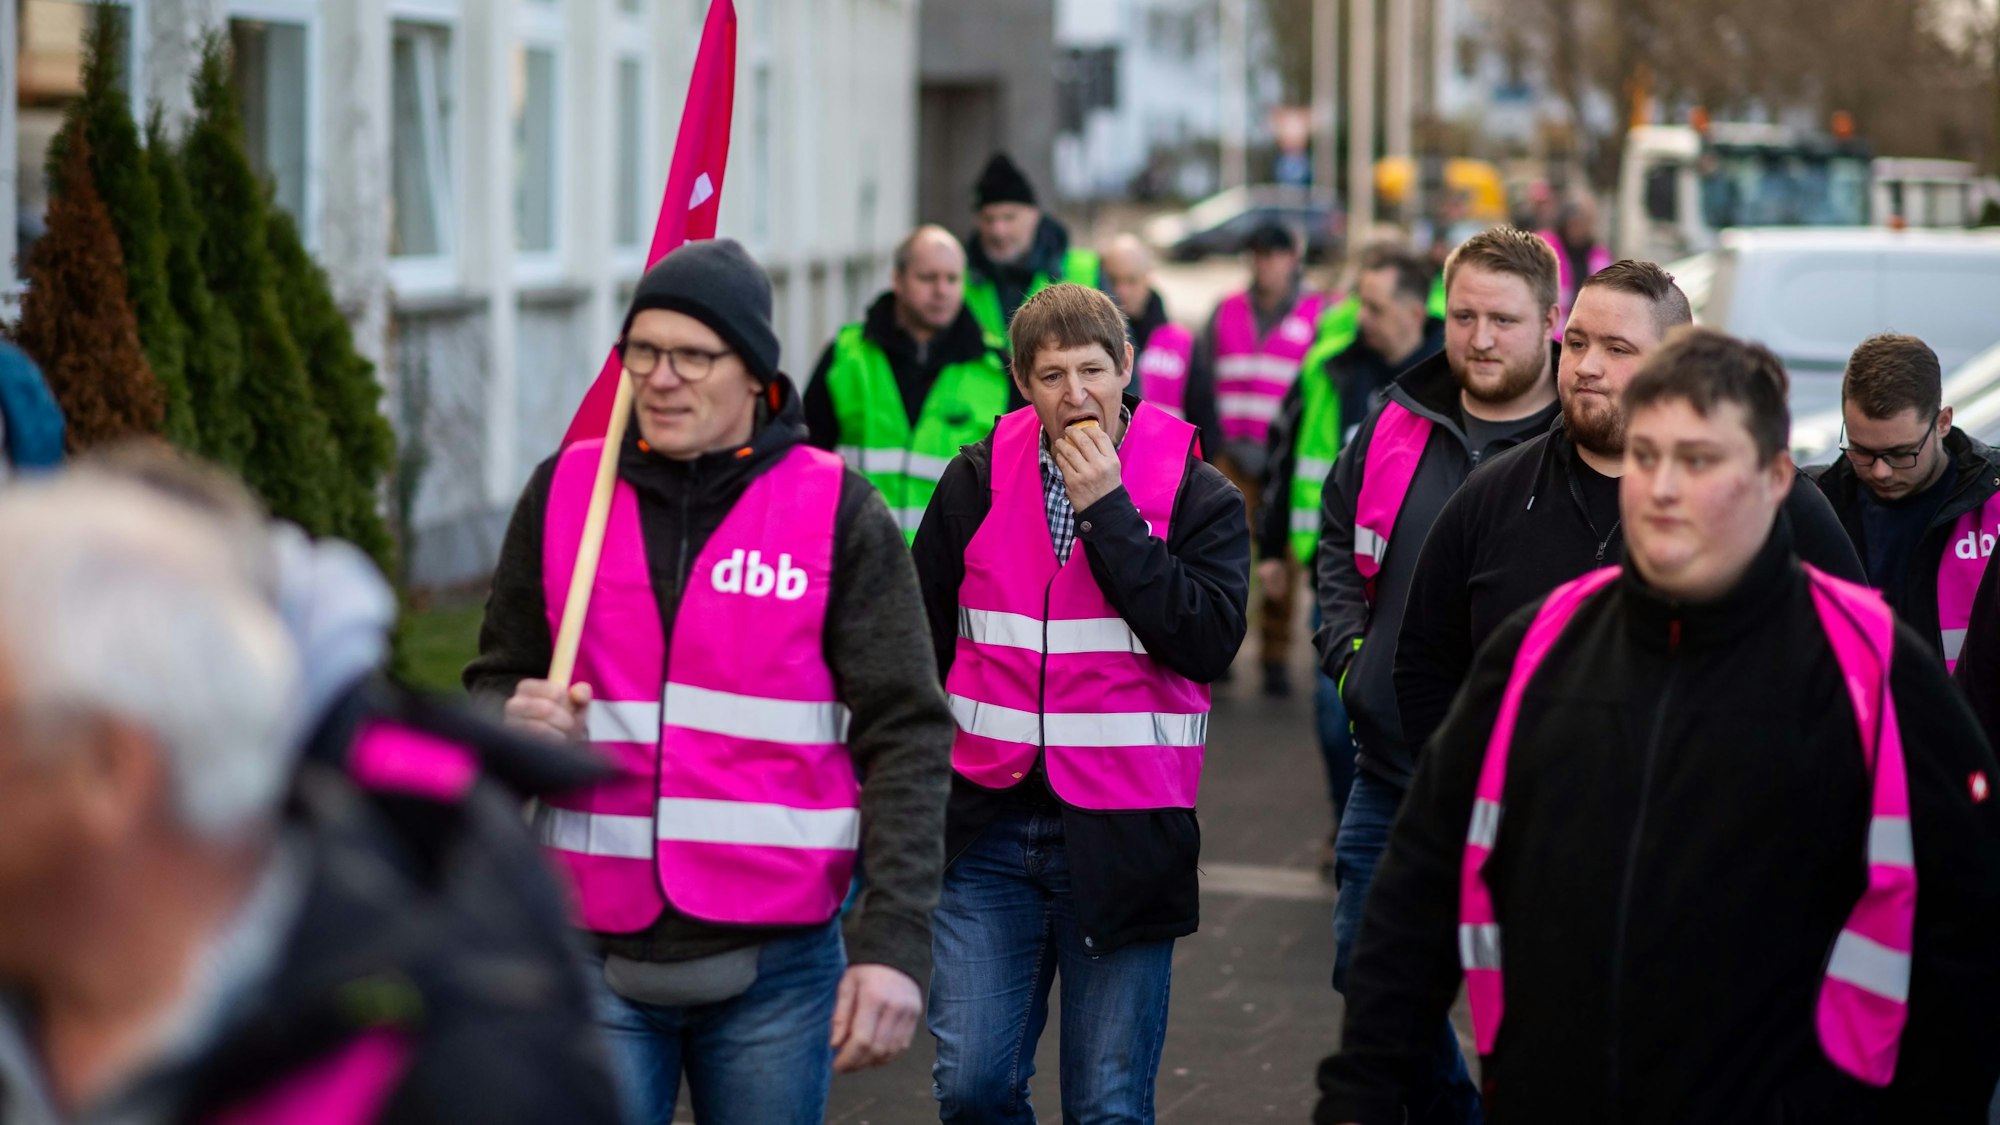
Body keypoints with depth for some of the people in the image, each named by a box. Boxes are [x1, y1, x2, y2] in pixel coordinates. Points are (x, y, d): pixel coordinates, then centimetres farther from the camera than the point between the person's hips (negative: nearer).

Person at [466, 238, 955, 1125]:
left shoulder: (837, 512, -1)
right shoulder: (564, 491, 6)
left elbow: (904, 735, -4)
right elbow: (497, 682, 15)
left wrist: (895, 944, -13)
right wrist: (515, 721, -11)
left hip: (775, 961, -1)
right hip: (599, 954, 2)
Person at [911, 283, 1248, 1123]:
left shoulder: (1198, 497, -1)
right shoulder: (978, 482, 5)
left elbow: (1208, 642, -16)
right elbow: (919, 642, 14)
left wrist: (1107, 510, -16)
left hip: (1122, 834, -2)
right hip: (989, 826, 2)